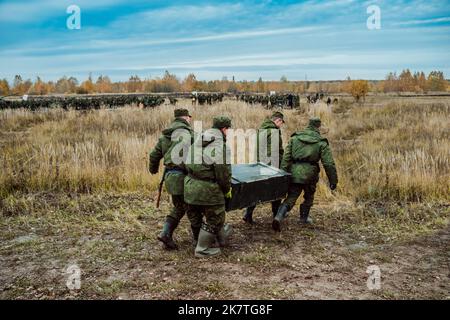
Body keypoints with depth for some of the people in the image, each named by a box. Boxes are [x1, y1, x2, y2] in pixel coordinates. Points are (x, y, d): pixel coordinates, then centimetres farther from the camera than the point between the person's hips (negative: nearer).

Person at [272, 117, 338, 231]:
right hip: (309, 174, -2)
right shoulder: (321, 142, -1)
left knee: (290, 198, 6)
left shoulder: (294, 138, 7)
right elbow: (329, 164, -3)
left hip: (294, 173, 2)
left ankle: (279, 217, -13)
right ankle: (304, 217, 33)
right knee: (309, 197, 23)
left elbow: (286, 157, 2)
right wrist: (333, 180, 4)